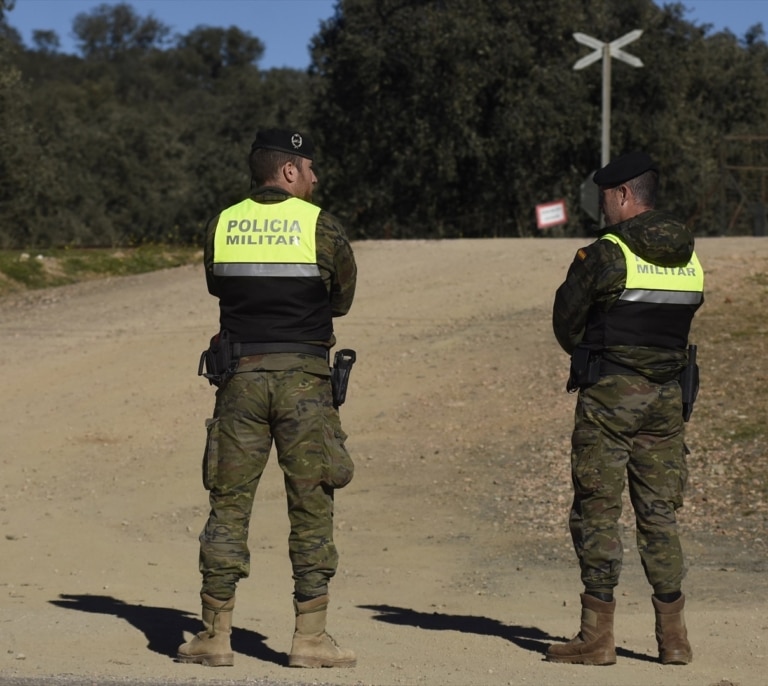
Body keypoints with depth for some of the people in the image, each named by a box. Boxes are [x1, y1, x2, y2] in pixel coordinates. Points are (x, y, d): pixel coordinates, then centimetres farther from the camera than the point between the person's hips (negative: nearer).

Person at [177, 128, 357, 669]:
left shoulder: (222, 226, 6)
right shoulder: (320, 226, -4)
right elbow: (343, 297, 8)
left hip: (240, 375, 3)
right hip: (302, 379, -3)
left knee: (229, 502, 7)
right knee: (311, 504, 3)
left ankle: (216, 634, 7)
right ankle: (311, 636, 2)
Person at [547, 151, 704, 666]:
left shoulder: (604, 256, -11)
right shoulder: (690, 260, 8)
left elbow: (566, 323, -2)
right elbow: (682, 319, 14)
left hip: (609, 393, -5)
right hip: (667, 397, 6)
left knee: (597, 512, 0)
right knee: (660, 514, 10)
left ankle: (597, 636, -2)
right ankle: (673, 637, 9)